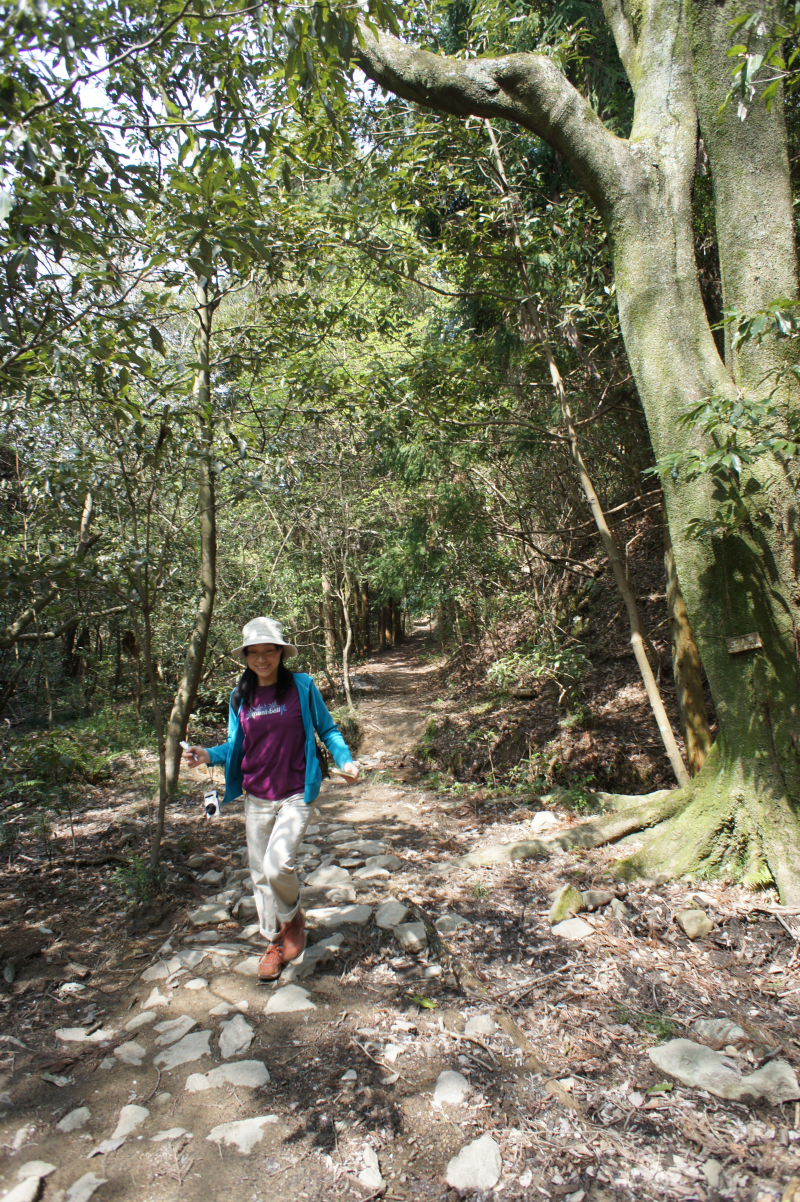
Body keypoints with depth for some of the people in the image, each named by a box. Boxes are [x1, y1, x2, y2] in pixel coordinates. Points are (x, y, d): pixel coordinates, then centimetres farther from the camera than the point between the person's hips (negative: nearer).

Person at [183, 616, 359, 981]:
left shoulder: (302, 687, -6)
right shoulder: (240, 697, 4)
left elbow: (327, 729, 3)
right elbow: (235, 746, 13)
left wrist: (345, 760, -13)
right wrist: (209, 755, -6)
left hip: (296, 796, -4)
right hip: (256, 799, 4)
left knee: (278, 864, -18)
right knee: (260, 875, 11)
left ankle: (293, 917, 15)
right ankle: (274, 942, 34)